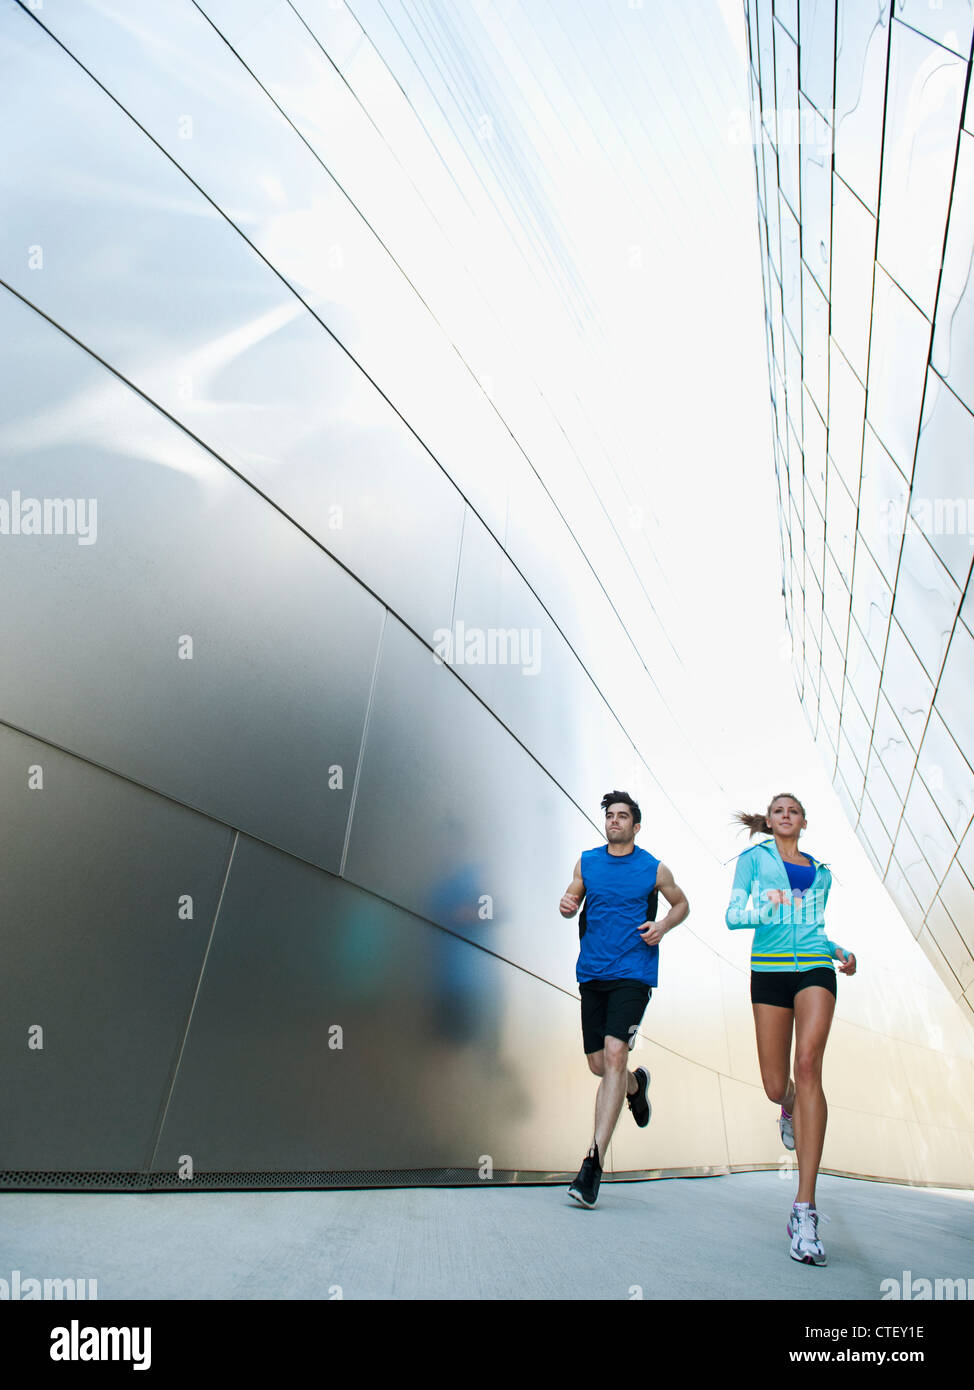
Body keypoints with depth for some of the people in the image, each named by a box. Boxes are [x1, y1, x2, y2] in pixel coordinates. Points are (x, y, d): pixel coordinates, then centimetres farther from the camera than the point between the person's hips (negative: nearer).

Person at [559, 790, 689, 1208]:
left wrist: (663, 926, -4)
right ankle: (636, 1084, 45)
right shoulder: (587, 862, 7)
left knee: (615, 1054, -17)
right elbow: (573, 901, 16)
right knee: (598, 1064, 11)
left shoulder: (654, 869, 1)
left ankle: (593, 1161, -12)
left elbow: (681, 904, 16)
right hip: (592, 973, 4)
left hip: (633, 974, -3)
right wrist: (566, 905, -9)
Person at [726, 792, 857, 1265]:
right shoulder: (754, 858, 8)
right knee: (776, 1087, 0)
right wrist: (765, 909, -19)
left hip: (814, 968, 1)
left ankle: (805, 1209, -18)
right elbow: (733, 916, -1)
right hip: (770, 969, -1)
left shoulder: (821, 872, 19)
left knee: (808, 1064, -21)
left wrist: (841, 952, 9)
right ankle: (790, 1108, 42)